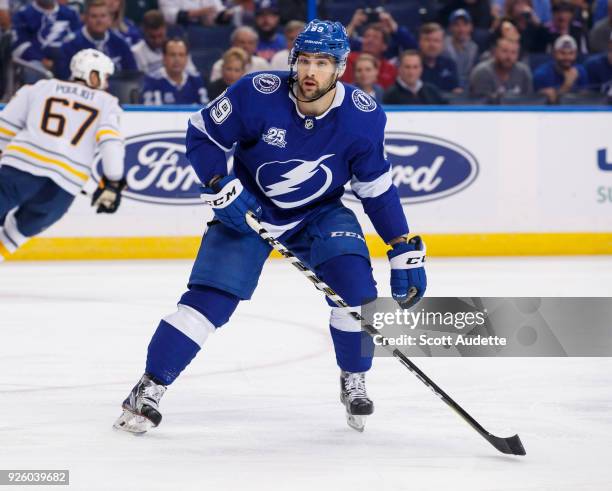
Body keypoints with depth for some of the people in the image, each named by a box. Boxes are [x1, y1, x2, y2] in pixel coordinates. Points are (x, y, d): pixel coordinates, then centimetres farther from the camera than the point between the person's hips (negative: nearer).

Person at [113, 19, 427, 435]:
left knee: (355, 285, -20)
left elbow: (378, 189, -6)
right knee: (210, 295, -14)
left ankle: (354, 382, 4)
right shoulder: (259, 94, -25)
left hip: (320, 214, 2)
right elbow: (202, 135, -11)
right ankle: (150, 387, -4)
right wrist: (222, 188, -24)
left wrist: (406, 251, -9)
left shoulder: (363, 117, -19)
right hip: (248, 208, -1)